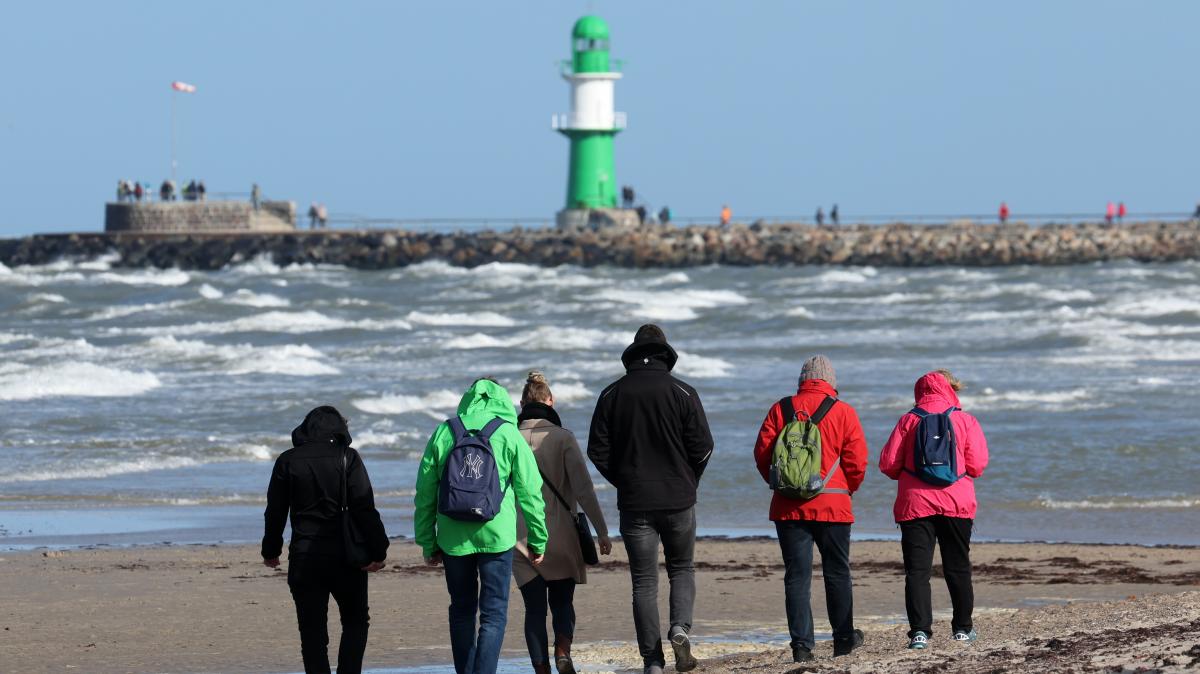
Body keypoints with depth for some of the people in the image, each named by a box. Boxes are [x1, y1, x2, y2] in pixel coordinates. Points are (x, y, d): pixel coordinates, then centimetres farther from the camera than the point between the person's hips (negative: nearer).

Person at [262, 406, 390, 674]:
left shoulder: (287, 461, 3)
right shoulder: (347, 458, -4)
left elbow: (275, 512, 7)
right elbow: (364, 509, -11)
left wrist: (271, 551, 20)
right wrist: (377, 551, -9)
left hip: (304, 561, 1)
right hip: (345, 560, -1)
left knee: (313, 632, 5)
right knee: (355, 622, 15)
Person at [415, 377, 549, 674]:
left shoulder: (444, 433, 4)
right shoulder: (509, 434, -2)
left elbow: (425, 493, 6)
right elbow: (530, 492, -1)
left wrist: (428, 543, 14)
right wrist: (538, 541, 8)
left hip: (453, 538, 2)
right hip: (496, 537, -2)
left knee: (461, 610, 18)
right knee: (493, 614, 0)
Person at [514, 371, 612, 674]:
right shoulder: (563, 438, -5)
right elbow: (583, 488, -10)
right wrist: (602, 531, -5)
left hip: (522, 538, 1)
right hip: (560, 535, -1)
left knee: (535, 608, 7)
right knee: (562, 601, 12)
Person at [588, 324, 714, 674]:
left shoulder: (612, 395, 0)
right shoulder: (682, 393, -5)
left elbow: (597, 451, 0)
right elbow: (702, 447, -6)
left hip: (634, 502, 1)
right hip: (678, 500, -1)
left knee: (644, 582, 5)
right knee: (682, 569, 16)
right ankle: (680, 627, -10)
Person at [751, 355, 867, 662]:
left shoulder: (781, 409, 2)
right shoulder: (843, 412, -3)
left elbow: (762, 453, 2)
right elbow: (857, 461, -4)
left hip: (788, 507, 1)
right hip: (832, 505, -1)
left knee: (796, 575, 2)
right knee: (837, 573, 13)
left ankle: (801, 644, -4)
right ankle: (843, 638, 22)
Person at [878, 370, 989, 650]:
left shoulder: (909, 420, 1)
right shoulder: (965, 420, 0)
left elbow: (888, 463, 0)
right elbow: (977, 465, -3)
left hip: (915, 503, -1)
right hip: (956, 504, 1)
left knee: (917, 570, -3)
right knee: (958, 568, 15)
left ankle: (920, 630, -15)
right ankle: (962, 628, 23)